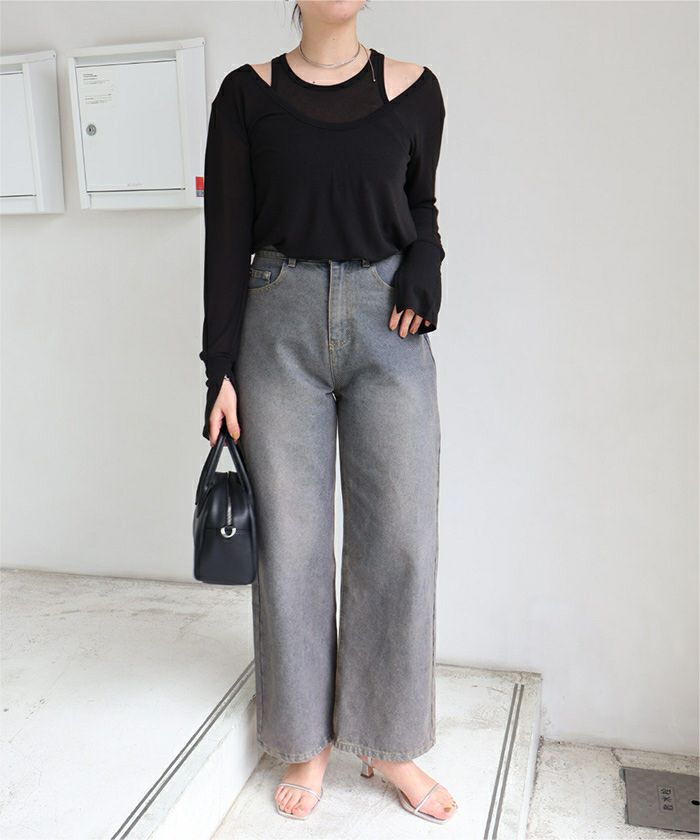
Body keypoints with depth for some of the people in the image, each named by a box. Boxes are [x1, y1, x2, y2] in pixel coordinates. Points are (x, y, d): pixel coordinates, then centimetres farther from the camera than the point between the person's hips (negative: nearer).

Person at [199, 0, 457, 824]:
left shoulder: (414, 89, 7)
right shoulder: (248, 93, 3)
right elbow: (227, 237, 0)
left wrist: (424, 271, -4)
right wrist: (220, 369, -4)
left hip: (387, 326, 1)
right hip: (279, 327, -1)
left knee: (399, 539, 1)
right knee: (291, 540, 4)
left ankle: (388, 742, 21)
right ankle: (307, 742, 22)